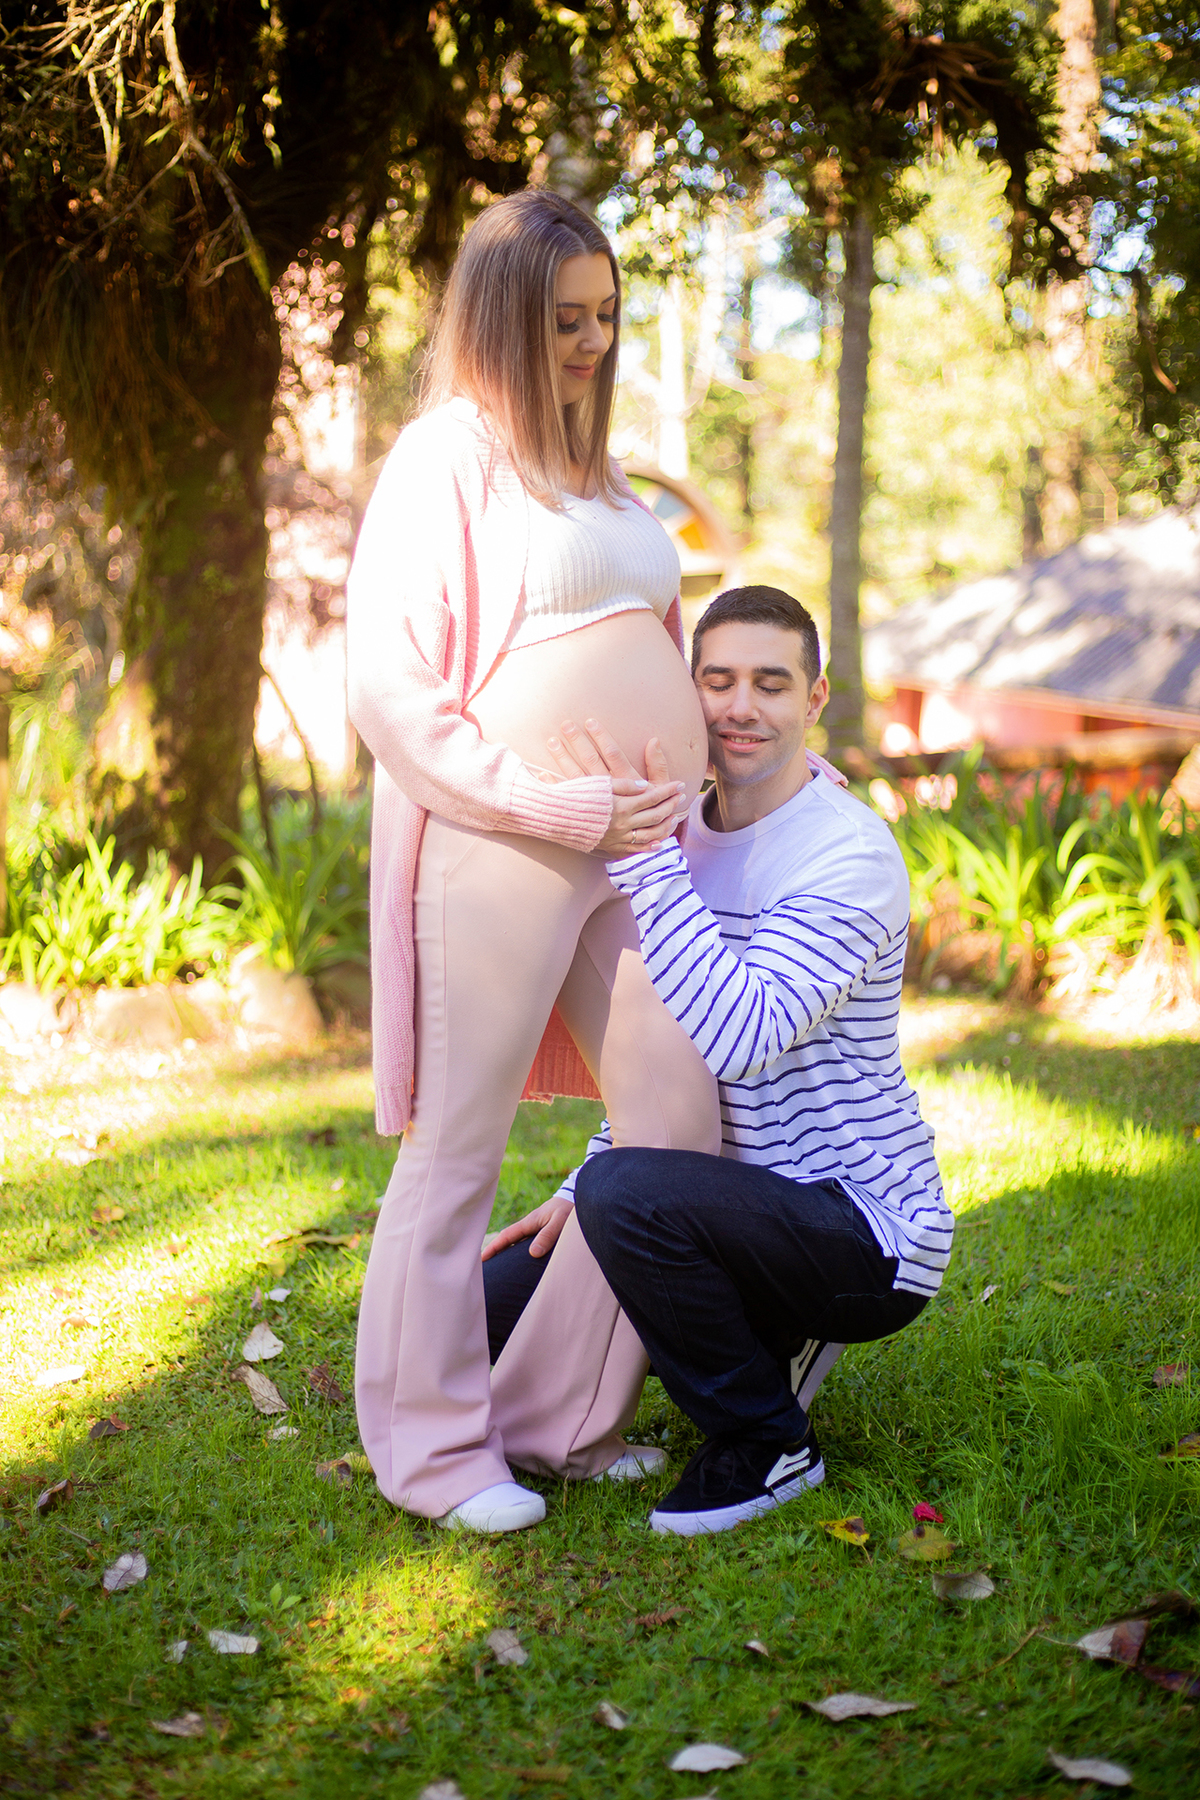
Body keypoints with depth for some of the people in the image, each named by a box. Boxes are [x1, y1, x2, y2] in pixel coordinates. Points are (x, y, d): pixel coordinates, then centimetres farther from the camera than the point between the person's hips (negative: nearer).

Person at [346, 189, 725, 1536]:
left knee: (680, 1123, 5)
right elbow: (388, 690, -11)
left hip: (639, 845, 8)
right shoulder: (447, 458, -3)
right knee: (460, 1149, 1)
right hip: (500, 854, -8)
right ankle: (434, 1447, 16)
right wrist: (557, 809, -15)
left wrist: (697, 775, 14)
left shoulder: (595, 475, 20)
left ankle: (560, 1413, 19)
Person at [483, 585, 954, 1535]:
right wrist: (577, 1193, 5)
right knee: (499, 1294, 5)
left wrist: (639, 851, -35)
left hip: (868, 1231, -8)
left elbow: (741, 1038, -33)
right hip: (760, 1206, 8)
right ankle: (770, 1342, 13)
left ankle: (766, 1442, -10)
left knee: (628, 1193, -33)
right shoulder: (684, 840, 7)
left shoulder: (851, 853, -18)